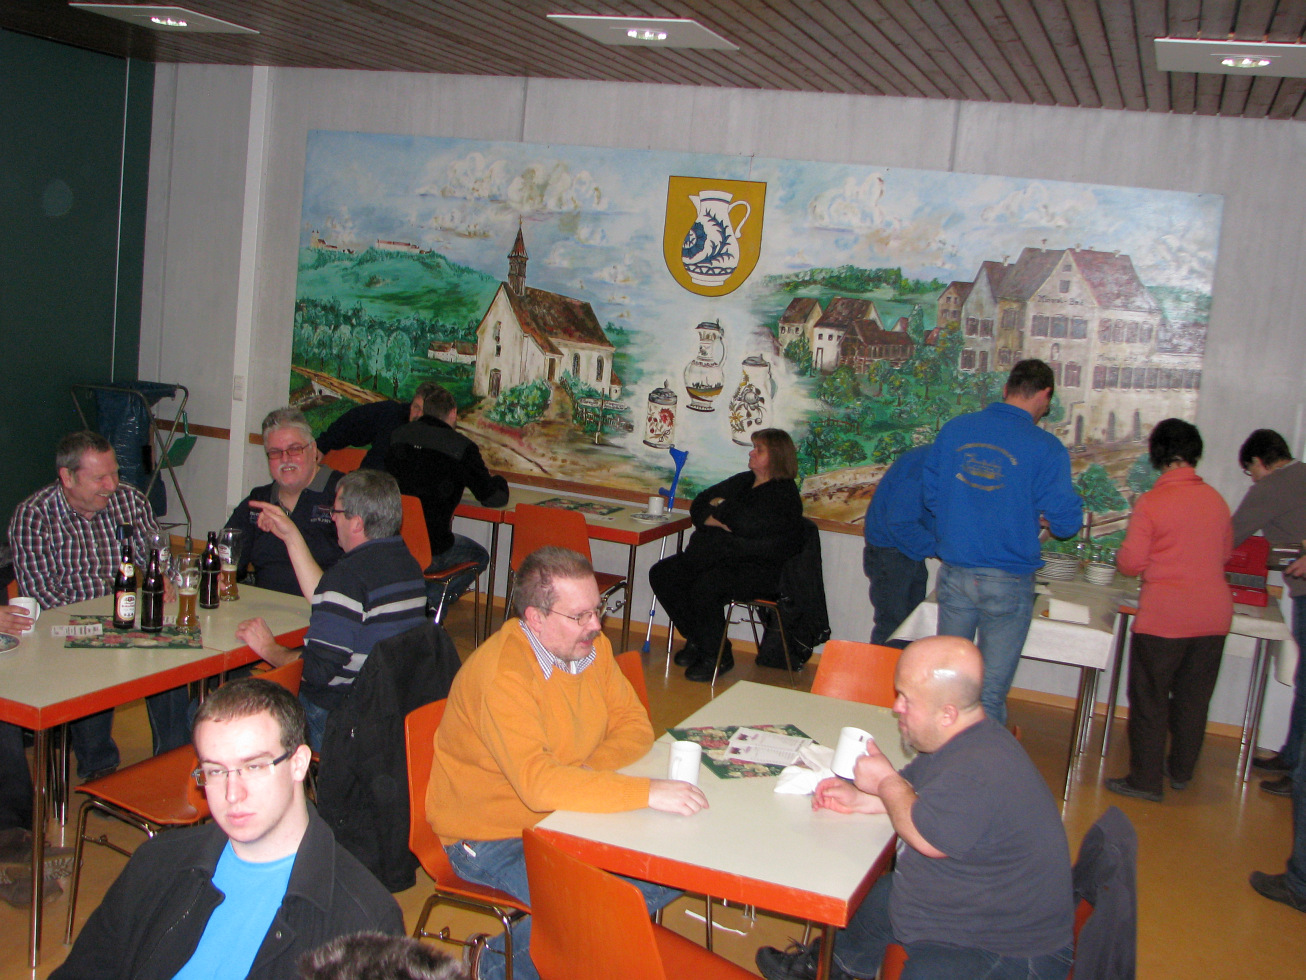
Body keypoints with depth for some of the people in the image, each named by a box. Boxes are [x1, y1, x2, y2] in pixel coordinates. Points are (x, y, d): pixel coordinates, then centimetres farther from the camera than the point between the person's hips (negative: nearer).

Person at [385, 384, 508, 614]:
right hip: (430, 551, -6)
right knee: (479, 557, 24)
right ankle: (430, 603, 5)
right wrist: (499, 483, 22)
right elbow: (493, 498, -3)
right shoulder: (462, 448, -10)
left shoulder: (398, 435, 4)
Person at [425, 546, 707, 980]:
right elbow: (538, 783, -38)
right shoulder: (501, 675, -28)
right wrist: (647, 792, -40)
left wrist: (591, 768, -18)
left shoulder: (591, 645, -3)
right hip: (494, 837, -7)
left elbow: (634, 724, 4)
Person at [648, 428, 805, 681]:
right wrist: (711, 519, -9)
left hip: (761, 569, -9)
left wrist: (720, 507, -5)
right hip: (726, 558, 9)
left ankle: (717, 655, -12)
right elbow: (698, 506, 14)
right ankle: (696, 639, 4)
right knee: (662, 573, -6)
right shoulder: (743, 481, 17)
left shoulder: (784, 494, -9)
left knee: (706, 585, -33)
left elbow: (746, 524, -24)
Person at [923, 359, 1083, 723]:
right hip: (1007, 582, -4)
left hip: (954, 573, 4)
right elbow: (1066, 522, -9)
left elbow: (931, 495, 9)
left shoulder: (954, 430, 1)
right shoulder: (1045, 448, -11)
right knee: (991, 688, 8)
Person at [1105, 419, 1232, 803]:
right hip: (1214, 614, 5)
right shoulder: (1216, 500, 3)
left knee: (1150, 698, 6)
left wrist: (1127, 558, 11)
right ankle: (1181, 771, 31)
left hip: (1165, 616, -5)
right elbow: (1224, 553, 17)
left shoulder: (1151, 502, -12)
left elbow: (1131, 562, -11)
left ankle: (1146, 779, 10)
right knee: (1193, 697, 17)